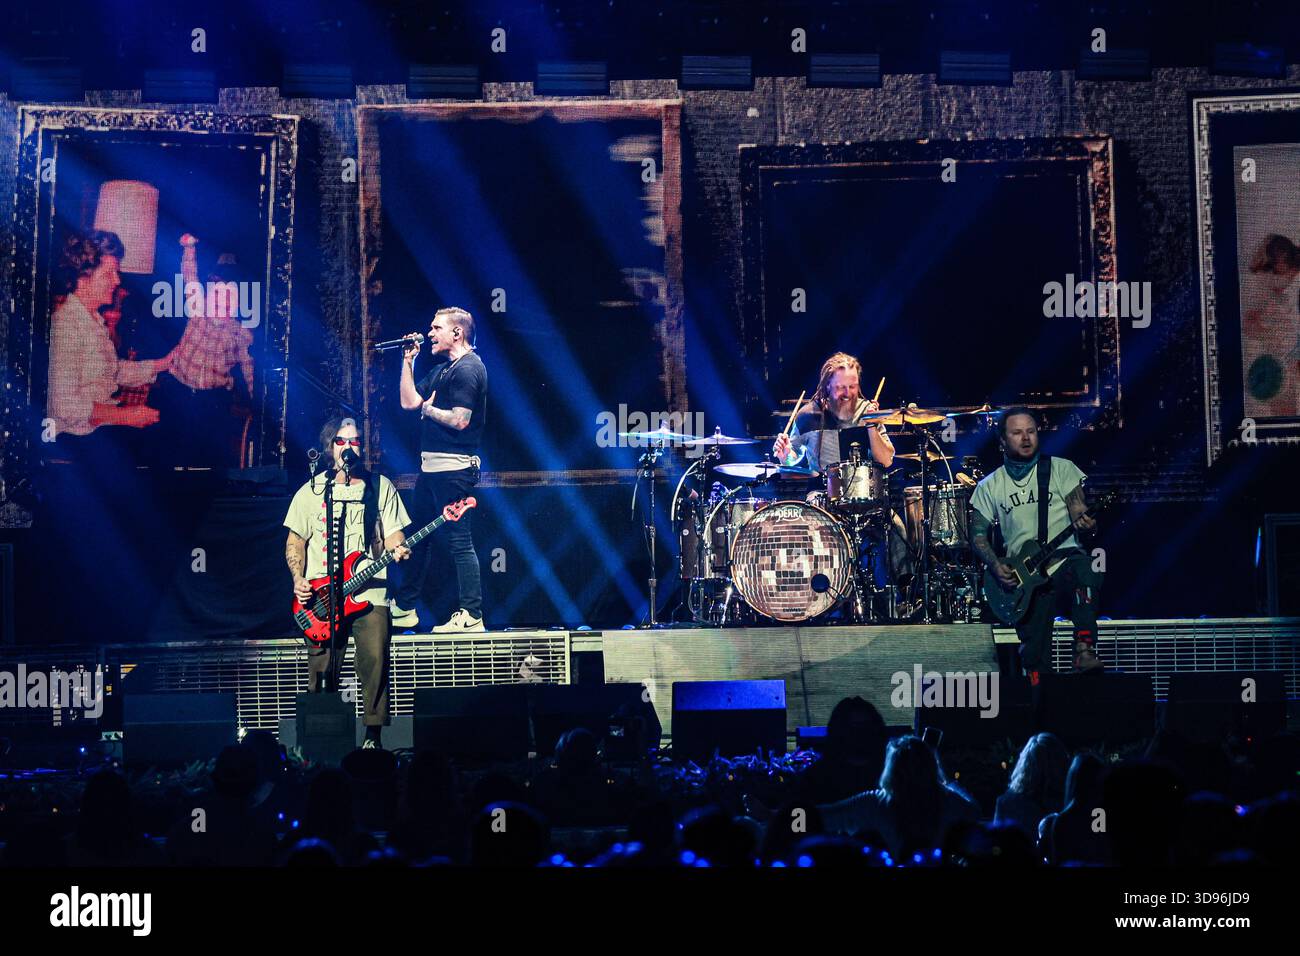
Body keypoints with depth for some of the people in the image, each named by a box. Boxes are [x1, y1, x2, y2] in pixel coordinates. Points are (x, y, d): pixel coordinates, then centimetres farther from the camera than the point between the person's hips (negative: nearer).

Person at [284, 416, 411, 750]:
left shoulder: (379, 486, 11)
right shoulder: (312, 490, 10)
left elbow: (392, 533, 10)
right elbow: (295, 541, 13)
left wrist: (397, 549, -13)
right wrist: (298, 578, -2)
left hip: (370, 593, 0)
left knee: (374, 662, -12)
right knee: (322, 671, -4)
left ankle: (373, 736, -3)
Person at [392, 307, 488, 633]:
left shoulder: (468, 369, -13)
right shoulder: (442, 370, 19)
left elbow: (460, 420, -22)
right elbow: (409, 401, 17)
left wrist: (428, 410, -7)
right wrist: (408, 361, 14)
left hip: (453, 469, -11)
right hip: (431, 467, 11)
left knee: (458, 540, -10)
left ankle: (471, 616, -9)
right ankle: (404, 608, 26)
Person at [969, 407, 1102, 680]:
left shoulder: (1060, 468, 8)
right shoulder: (989, 487, 12)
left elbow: (1080, 514, -1)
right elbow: (978, 535, 11)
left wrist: (1084, 522, -25)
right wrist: (996, 565, -7)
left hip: (1065, 559, -2)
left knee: (1084, 567, -38)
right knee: (1035, 657, -7)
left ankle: (1084, 650, -40)